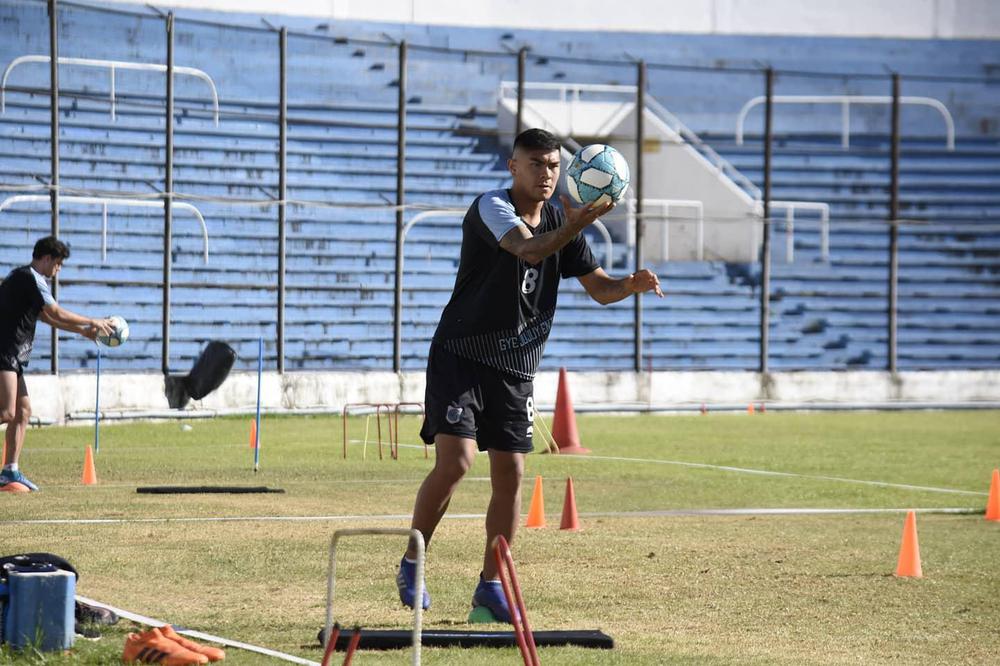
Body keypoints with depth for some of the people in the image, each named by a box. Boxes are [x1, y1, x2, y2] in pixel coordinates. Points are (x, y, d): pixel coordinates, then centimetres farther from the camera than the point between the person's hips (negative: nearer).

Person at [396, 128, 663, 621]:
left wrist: (632, 285, -13)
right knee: (454, 461, -17)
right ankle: (410, 566, 0)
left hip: (515, 370, 6)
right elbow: (528, 249, -33)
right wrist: (573, 227, -52)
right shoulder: (490, 208, -14)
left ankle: (490, 585, 14)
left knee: (510, 474, 2)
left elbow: (598, 287, 9)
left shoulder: (561, 221, 6)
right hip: (461, 356, -6)